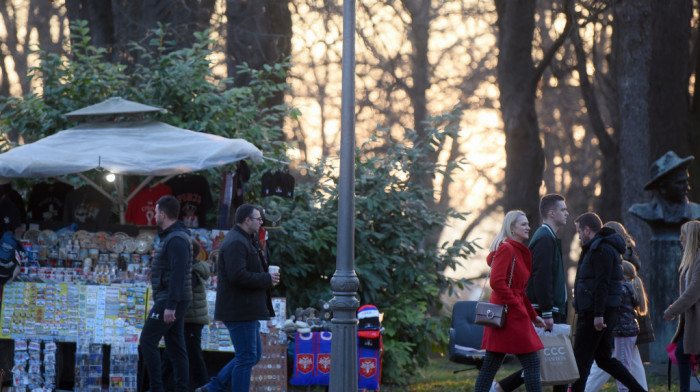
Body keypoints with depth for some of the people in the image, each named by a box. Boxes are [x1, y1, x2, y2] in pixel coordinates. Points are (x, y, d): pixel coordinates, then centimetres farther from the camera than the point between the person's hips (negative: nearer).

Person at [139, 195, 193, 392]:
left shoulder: (176, 240, -15)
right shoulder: (168, 237, 18)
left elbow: (178, 274, -23)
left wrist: (170, 306, -26)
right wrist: (157, 304, 24)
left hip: (171, 300, -10)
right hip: (168, 302, 10)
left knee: (147, 340, -9)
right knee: (175, 347, 6)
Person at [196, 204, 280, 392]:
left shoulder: (245, 240, 19)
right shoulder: (236, 243, -17)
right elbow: (238, 276, -27)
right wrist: (267, 279, -17)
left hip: (246, 311, 11)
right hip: (240, 311, -11)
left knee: (253, 355, 15)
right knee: (247, 357, -6)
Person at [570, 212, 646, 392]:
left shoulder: (601, 249, -13)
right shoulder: (603, 248, 20)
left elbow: (602, 283, -21)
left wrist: (598, 314, -25)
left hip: (595, 313, -10)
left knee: (581, 358, -6)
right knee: (604, 358, 13)